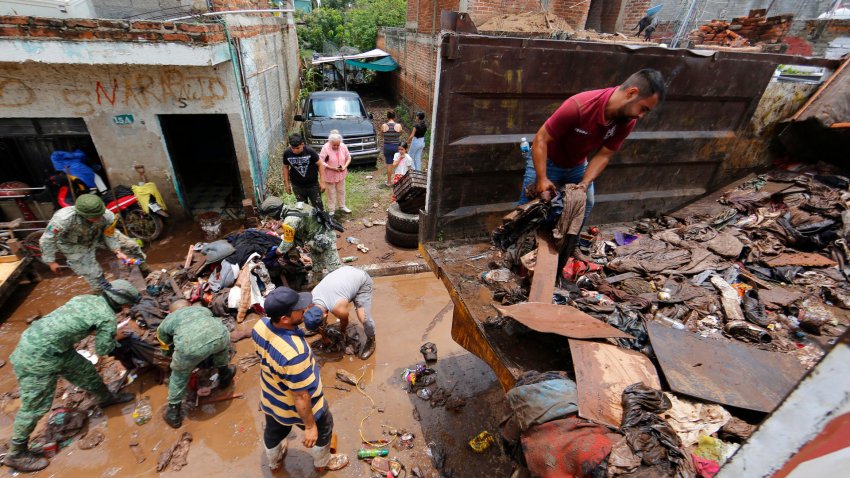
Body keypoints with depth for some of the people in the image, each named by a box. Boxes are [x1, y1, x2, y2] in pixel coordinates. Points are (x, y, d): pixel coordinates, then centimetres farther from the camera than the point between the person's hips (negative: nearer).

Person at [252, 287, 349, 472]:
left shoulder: (261, 326, -22)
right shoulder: (294, 353, -45)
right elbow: (301, 397, -31)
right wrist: (310, 426, -15)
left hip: (270, 399, 6)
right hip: (296, 407, -6)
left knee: (274, 431, 35)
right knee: (322, 430, 26)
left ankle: (274, 462, 66)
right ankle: (322, 463, 55)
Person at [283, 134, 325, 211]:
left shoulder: (310, 151, -18)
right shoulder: (287, 153, -11)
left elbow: (320, 165, -10)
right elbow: (286, 167, 3)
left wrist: (322, 182, -12)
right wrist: (287, 184, 5)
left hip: (313, 185, -2)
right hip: (297, 186, 2)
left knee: (318, 206, 8)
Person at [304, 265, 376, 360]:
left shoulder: (339, 308, -36)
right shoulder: (311, 298, -18)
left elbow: (344, 321, -11)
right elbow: (320, 320, 0)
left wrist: (342, 332, 11)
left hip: (362, 280, -6)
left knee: (363, 317, -18)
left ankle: (371, 340, 11)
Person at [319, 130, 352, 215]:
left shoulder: (343, 146, -7)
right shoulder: (325, 148, -19)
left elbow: (348, 157, 5)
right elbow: (321, 162, -19)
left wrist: (345, 166, -14)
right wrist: (332, 168, -24)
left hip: (341, 174, 4)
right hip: (330, 175, -4)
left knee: (341, 191, 19)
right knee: (331, 193, 8)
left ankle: (342, 206, 36)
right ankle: (331, 210, 20)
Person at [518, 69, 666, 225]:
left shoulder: (628, 121, -16)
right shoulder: (578, 106, -34)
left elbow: (603, 156, -10)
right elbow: (541, 139, -28)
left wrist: (585, 183, -25)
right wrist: (542, 179, -34)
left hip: (578, 166, 6)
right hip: (547, 162, -5)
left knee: (583, 210, 7)